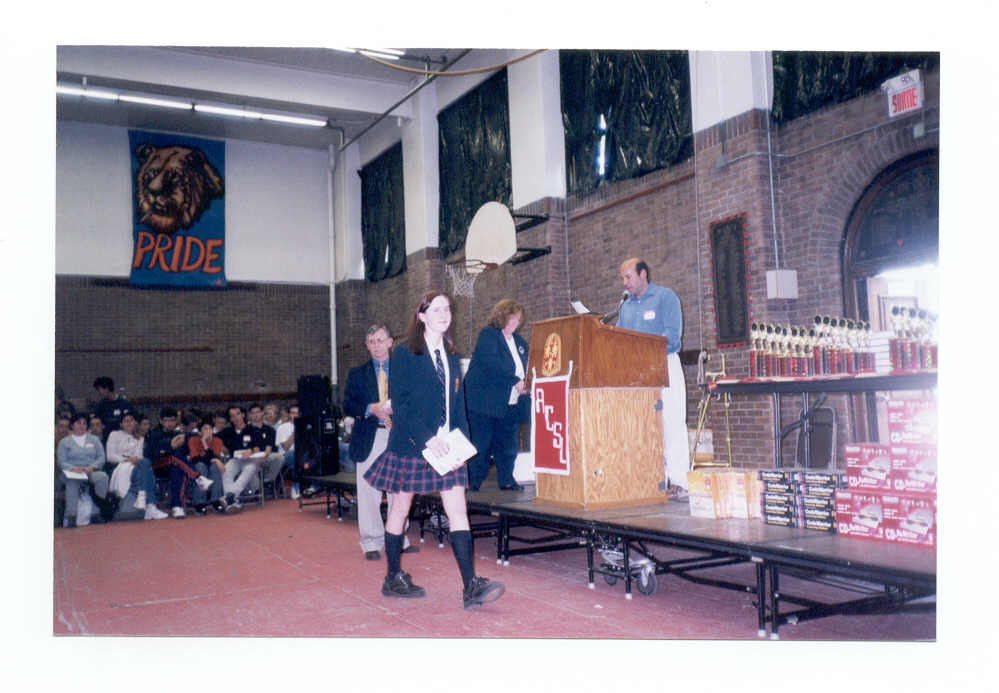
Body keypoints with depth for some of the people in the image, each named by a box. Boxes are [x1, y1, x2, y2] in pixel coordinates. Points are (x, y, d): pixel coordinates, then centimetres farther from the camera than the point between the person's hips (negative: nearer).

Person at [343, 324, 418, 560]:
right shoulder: (357, 374, 10)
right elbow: (348, 406, 3)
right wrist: (371, 409, -14)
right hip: (370, 439, -1)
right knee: (369, 492, -1)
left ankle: (399, 539, 18)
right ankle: (371, 542, 8)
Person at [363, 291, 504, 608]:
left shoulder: (451, 356, 12)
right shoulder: (404, 353, -5)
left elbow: (458, 404, 12)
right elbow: (400, 405, -12)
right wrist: (427, 438, -20)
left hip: (447, 447, 5)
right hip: (410, 443, -5)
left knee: (458, 511, -3)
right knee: (401, 509, 8)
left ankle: (471, 586, -5)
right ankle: (393, 578, 23)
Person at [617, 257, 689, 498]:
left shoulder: (665, 297, -2)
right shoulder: (626, 306, 18)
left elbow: (672, 334, -12)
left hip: (664, 367, -6)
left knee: (672, 423, -6)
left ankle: (679, 482, -4)